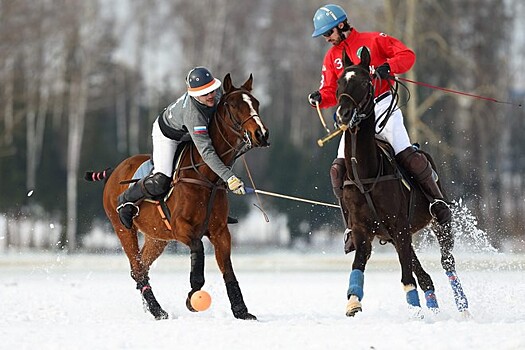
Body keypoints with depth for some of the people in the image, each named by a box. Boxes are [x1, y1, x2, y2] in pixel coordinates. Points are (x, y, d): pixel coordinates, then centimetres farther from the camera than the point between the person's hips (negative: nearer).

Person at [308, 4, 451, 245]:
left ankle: (437, 201, -8)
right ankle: (353, 224, -2)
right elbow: (331, 92, 12)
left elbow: (407, 55, -5)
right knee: (339, 169, -10)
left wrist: (387, 67, -23)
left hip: (383, 107, -4)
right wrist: (319, 98, -10)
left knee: (406, 155, -22)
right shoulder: (331, 58, 15)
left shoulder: (373, 40, 1)